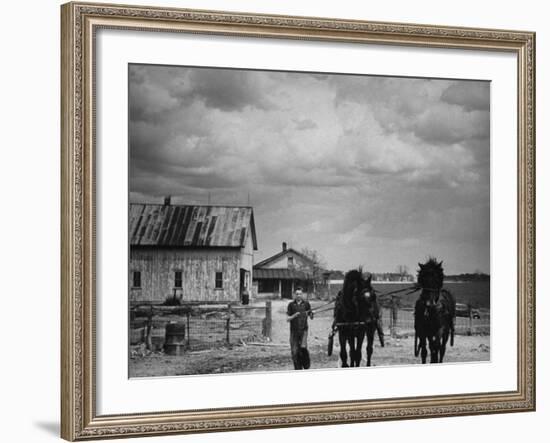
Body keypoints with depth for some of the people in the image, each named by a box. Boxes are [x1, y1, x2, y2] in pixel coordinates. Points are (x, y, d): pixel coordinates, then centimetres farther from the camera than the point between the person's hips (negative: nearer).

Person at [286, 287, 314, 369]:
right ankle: (298, 368, 11)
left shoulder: (306, 304, 5)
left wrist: (310, 314, -15)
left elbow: (311, 317, 7)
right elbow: (287, 319, 4)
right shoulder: (291, 304, 5)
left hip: (303, 329, -1)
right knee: (294, 351, -1)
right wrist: (294, 316, -14)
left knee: (303, 347, -17)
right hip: (294, 330, 1)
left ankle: (306, 365, 2)